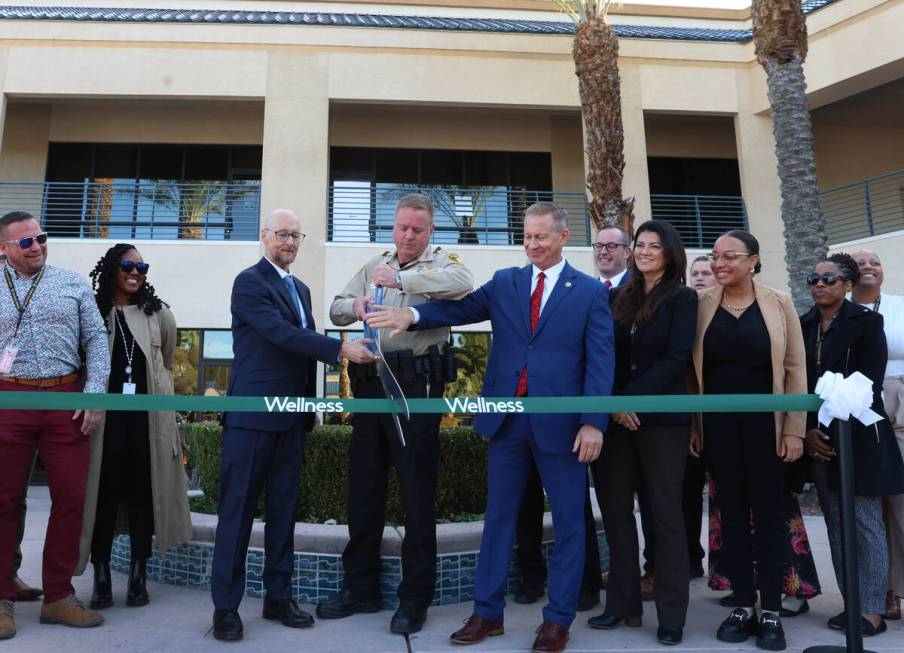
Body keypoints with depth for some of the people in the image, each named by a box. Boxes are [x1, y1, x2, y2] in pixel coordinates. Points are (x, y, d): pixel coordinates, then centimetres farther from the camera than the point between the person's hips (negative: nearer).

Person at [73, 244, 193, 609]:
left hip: (147, 417, 1)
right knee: (103, 496, 2)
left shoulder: (158, 314, 5)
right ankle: (101, 580, 13)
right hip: (105, 416, -1)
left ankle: (138, 578, 15)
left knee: (142, 496, 6)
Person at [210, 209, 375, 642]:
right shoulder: (250, 282, -7)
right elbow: (282, 333, -19)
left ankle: (278, 597, 22)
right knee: (238, 509, 1)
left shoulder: (300, 289, 17)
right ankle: (226, 605, 12)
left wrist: (310, 406, 16)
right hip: (253, 414, -7)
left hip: (291, 417, 7)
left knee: (283, 509, 11)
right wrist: (341, 349, -23)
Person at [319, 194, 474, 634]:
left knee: (417, 490, 2)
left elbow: (464, 282, -23)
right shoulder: (374, 266, 17)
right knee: (363, 486, 13)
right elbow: (336, 310, 15)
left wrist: (402, 279, -27)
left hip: (417, 384, -6)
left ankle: (415, 597, 17)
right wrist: (356, 306, -8)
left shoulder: (440, 263, 1)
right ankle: (361, 588, 29)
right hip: (371, 383, 6)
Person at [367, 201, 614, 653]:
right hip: (507, 418, 3)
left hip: (560, 421, -2)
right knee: (498, 515, 12)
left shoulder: (590, 291, 0)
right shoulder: (504, 282, 9)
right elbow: (457, 309, 0)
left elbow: (600, 361, -5)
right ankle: (488, 612, 26)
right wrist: (412, 315, -18)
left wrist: (593, 422, -13)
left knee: (567, 522, 8)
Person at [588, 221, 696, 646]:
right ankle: (624, 602, 21)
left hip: (661, 416, -4)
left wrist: (633, 397, -15)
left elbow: (677, 358, -9)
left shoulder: (682, 298, 1)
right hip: (617, 416, 4)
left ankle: (672, 613, 14)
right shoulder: (619, 298, 12)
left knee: (665, 512, 3)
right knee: (616, 509, 8)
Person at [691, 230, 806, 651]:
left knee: (768, 513, 6)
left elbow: (795, 369, 0)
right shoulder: (701, 306, 2)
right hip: (717, 423, 1)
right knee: (732, 513, 9)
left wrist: (794, 429, -5)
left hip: (765, 422, -1)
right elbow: (691, 367, 4)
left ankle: (771, 612, 18)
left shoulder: (778, 304, 0)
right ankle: (743, 604, 21)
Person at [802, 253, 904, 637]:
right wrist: (809, 430, -5)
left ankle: (873, 610, 9)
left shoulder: (866, 321, -2)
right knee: (836, 525, 8)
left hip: (859, 437, -4)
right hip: (818, 439, 5)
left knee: (866, 523, 0)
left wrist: (835, 429, -15)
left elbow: (869, 383, -10)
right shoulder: (803, 326, 10)